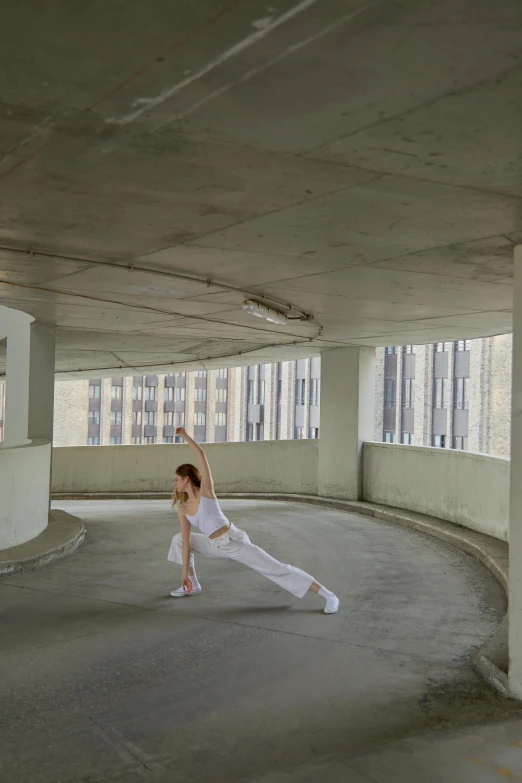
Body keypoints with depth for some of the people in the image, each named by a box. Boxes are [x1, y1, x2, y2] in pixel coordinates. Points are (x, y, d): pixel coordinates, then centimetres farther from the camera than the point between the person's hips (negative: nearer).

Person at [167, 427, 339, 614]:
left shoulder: (205, 490, -11)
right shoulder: (183, 509, 5)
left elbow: (201, 455, -16)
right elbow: (186, 542, 5)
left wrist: (185, 435, -13)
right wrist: (184, 574, 3)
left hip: (235, 542, -7)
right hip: (217, 546, 7)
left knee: (277, 569, -9)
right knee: (178, 539, 11)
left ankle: (328, 596, -7)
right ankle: (193, 584, 20)